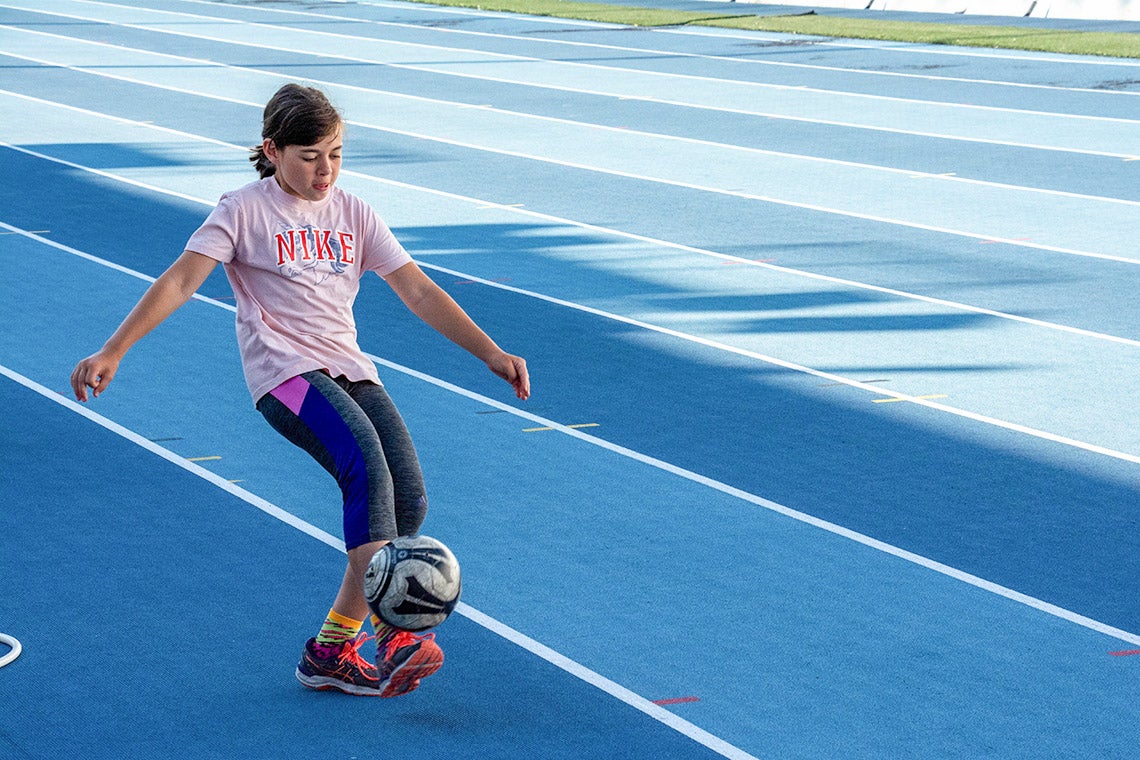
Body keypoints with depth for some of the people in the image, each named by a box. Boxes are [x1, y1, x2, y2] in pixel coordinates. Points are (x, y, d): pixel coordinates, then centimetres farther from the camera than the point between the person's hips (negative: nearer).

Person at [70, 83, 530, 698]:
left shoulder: (353, 213, 15)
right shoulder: (245, 210, 1)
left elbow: (418, 292, 13)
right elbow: (179, 283, -5)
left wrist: (492, 354, 6)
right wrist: (112, 352, -16)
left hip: (351, 370, 6)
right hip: (285, 372, -6)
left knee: (408, 497, -13)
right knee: (365, 463, -31)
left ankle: (331, 650, -2)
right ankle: (392, 635, -36)